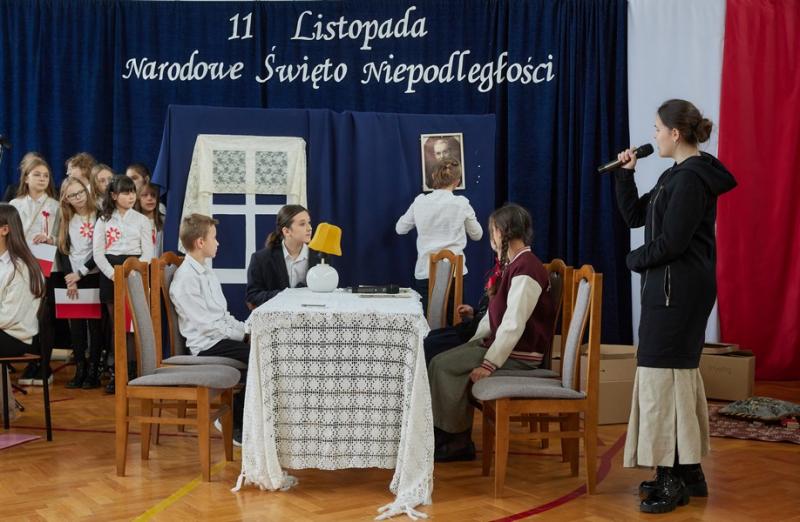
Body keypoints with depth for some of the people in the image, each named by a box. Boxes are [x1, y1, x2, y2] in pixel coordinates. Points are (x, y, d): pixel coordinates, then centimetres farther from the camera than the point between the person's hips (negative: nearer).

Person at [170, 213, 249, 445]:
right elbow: (206, 324, -16)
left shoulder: (207, 272, 17)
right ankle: (234, 423, -7)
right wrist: (241, 335, -11)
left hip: (222, 337, 9)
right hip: (207, 345, -9)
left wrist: (246, 329, 3)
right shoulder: (185, 278, -12)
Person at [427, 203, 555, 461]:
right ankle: (444, 435, 4)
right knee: (443, 360, -1)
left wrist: (489, 364, -23)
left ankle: (457, 441, -2)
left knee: (443, 365, -16)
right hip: (499, 341, 10)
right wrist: (471, 344, 9)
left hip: (518, 355, -10)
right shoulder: (513, 265, 13)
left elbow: (513, 325, -25)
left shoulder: (526, 270, -20)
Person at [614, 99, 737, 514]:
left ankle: (673, 481, -2)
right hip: (674, 289, 10)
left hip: (676, 291, -10)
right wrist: (625, 174, 9)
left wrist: (635, 260, -3)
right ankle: (688, 473, 21)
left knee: (664, 375, -8)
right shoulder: (677, 175, 16)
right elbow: (634, 216, 18)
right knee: (679, 373, 13)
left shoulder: (690, 178, -15)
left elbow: (671, 243, -20)